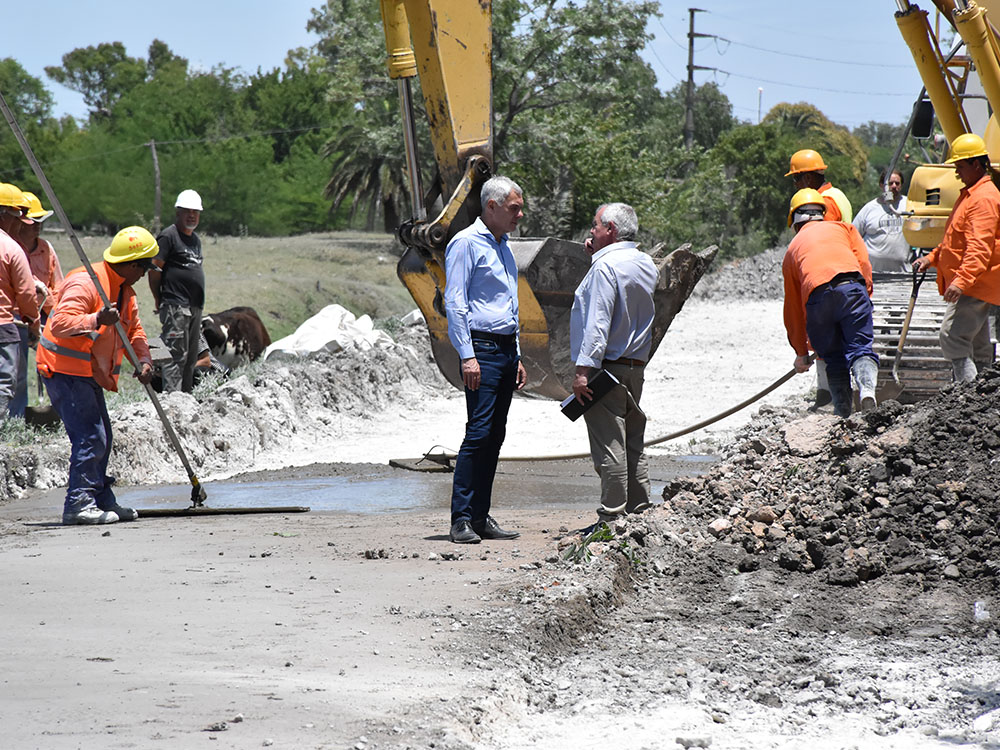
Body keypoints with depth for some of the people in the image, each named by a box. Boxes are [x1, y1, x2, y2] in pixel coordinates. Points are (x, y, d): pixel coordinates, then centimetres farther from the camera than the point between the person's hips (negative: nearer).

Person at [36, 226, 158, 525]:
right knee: (90, 436, -16)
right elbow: (60, 324, -29)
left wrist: (143, 359, 1)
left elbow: (133, 329, 19)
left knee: (101, 437, 14)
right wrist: (97, 320, -43)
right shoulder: (85, 283, -20)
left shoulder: (124, 290, 12)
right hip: (65, 369, -10)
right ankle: (79, 503, -14)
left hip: (89, 373, 10)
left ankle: (102, 500, 24)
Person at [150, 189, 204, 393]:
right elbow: (154, 269, -11)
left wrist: (199, 303, 18)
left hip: (195, 306, 9)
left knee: (190, 357, 12)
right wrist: (158, 300, -7)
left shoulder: (195, 239, 19)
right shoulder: (168, 236, -8)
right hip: (176, 306, -9)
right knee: (177, 355, -13)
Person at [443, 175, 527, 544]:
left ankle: (480, 517, 9)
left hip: (506, 349, 9)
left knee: (494, 436, 6)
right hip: (482, 348, -9)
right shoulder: (466, 243, -7)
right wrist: (467, 356, -19)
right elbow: (454, 303, -13)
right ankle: (461, 520, -12)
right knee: (479, 433, -13)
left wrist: (517, 357, 21)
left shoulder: (503, 247, 20)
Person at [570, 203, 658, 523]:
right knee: (633, 447, 12)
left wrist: (584, 369, -21)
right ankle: (639, 513, 15)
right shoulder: (646, 264, 12)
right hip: (636, 367, 9)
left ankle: (612, 518, -8)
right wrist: (597, 255, 20)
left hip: (607, 365, -9)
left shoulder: (606, 266, -15)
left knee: (609, 448, -8)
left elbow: (599, 322, -21)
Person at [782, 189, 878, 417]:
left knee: (834, 359, 14)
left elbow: (793, 307, 36)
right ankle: (867, 388, -32)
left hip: (816, 296, 1)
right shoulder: (843, 227, 31)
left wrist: (801, 352, 41)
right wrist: (864, 297, 14)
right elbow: (864, 263, 12)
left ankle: (842, 413, 2)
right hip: (850, 285, -1)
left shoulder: (792, 248, 34)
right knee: (860, 348, -2)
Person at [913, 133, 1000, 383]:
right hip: (972, 285, 11)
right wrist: (932, 258, 20)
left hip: (976, 286, -11)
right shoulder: (970, 195, 19)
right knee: (977, 347, 12)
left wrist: (962, 280, -36)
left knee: (952, 337, -20)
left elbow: (980, 247, -27)